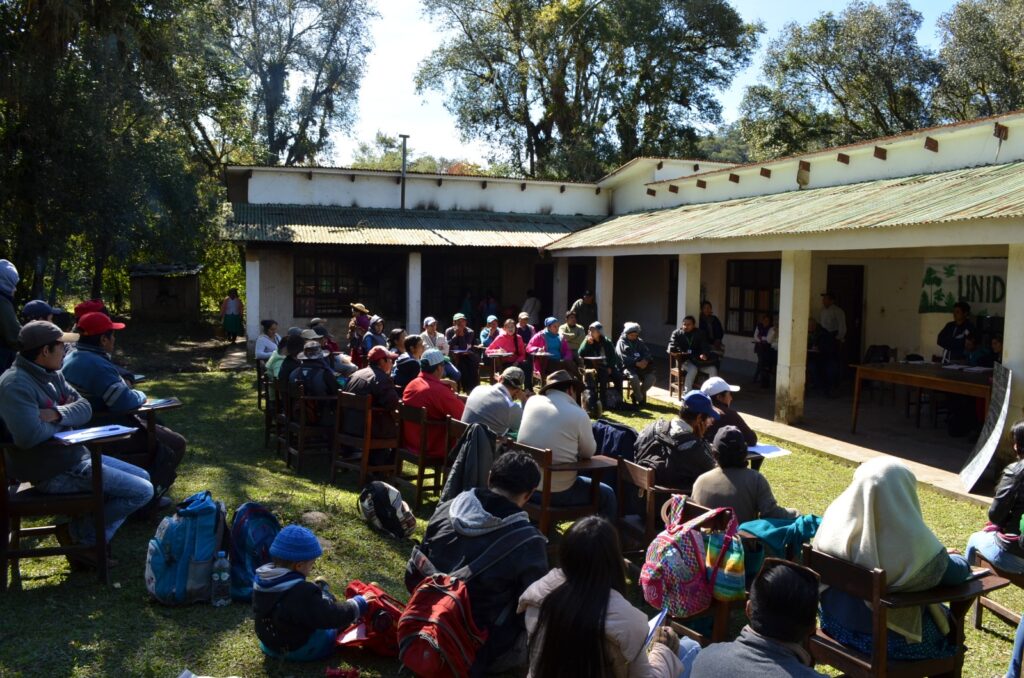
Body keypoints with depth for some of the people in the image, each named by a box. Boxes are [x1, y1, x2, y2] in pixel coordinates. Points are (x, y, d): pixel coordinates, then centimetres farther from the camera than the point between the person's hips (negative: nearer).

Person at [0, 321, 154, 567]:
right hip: (55, 472, -10)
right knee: (142, 492, -10)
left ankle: (92, 541, 9)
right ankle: (77, 532, 5)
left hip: (76, 456, 10)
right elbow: (29, 435, -33)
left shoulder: (52, 375, 7)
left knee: (142, 477, 17)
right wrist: (63, 423, -13)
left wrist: (57, 414, -19)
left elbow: (85, 407, 3)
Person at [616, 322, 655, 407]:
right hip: (628, 367, -5)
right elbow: (624, 358, -10)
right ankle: (640, 398, -11)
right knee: (634, 377, -35)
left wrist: (645, 360, -16)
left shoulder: (640, 342, 20)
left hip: (641, 366, 5)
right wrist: (636, 363, -23)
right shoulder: (622, 343, 4)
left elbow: (647, 353, 8)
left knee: (651, 378, -20)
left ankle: (637, 395, 2)